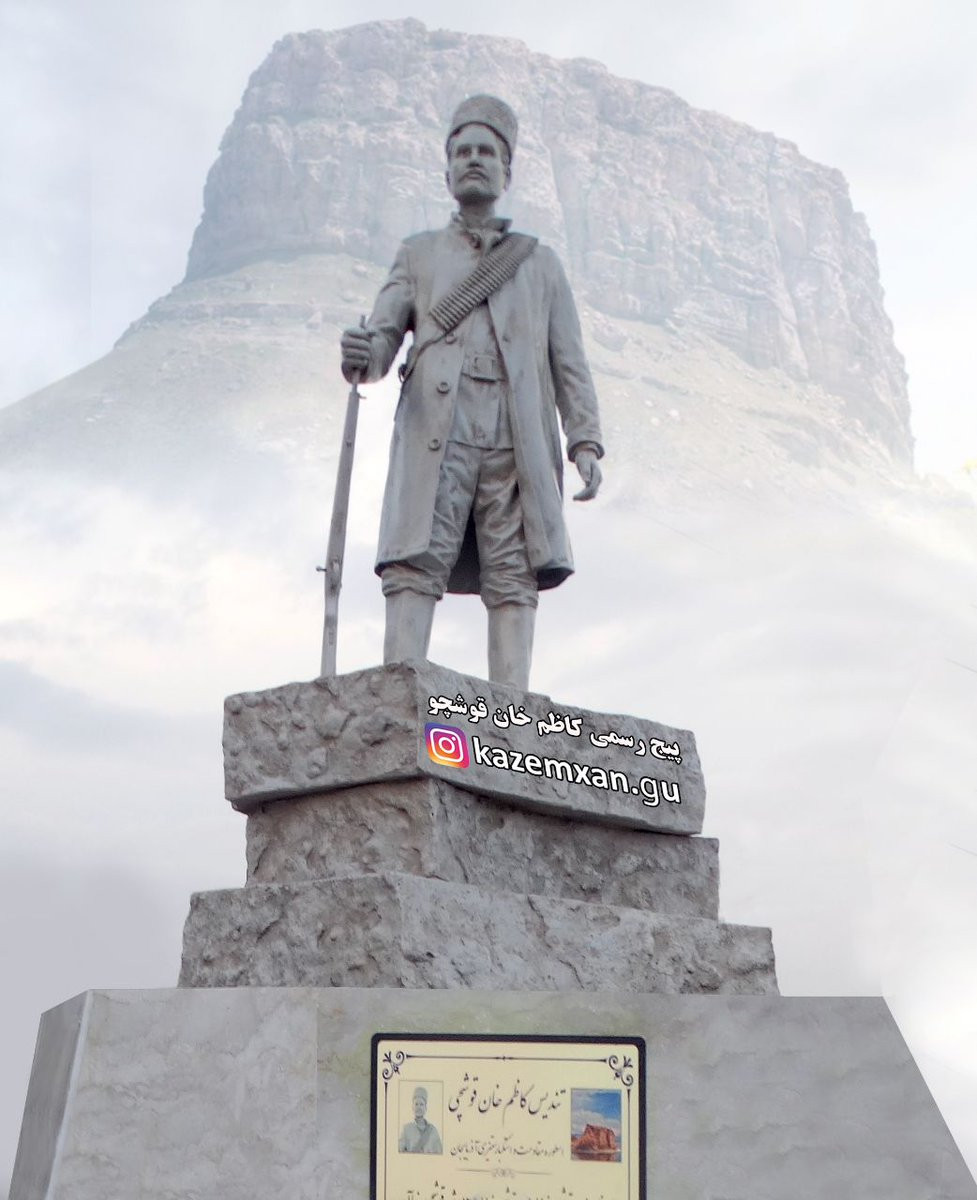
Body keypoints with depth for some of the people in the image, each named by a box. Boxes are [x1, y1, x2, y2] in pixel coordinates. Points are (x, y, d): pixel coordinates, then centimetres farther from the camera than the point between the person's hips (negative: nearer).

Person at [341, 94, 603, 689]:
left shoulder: (541, 263, 24)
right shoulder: (418, 254, 23)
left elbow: (570, 362, 15)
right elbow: (383, 334, 8)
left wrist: (586, 442, 0)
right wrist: (362, 358, -18)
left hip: (517, 438, 1)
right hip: (436, 433, 0)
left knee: (515, 576, -9)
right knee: (415, 566, -15)